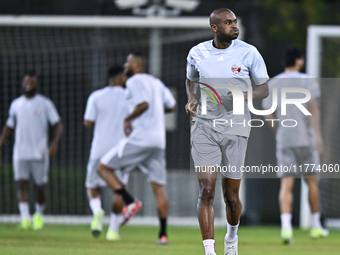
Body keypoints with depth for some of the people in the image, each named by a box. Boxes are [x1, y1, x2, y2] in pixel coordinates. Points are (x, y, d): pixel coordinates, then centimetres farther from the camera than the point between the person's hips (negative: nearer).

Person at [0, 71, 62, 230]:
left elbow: (57, 124, -1)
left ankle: (39, 214, 28)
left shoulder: (45, 103, 0)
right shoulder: (16, 104, 10)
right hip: (20, 153, 2)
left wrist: (55, 143, -16)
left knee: (40, 186, 5)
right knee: (22, 184, -11)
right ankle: (25, 218, -19)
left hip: (39, 153, -2)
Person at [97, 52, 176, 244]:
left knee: (104, 168, 2)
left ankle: (130, 202, -15)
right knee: (159, 187, 6)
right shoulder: (157, 83, 20)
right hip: (158, 141, 8)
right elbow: (171, 105, 21)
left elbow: (143, 104, -19)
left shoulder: (134, 81, -5)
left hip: (139, 139, -8)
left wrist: (128, 119, -7)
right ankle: (163, 234, 0)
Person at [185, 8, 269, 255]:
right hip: (204, 126, 1)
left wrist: (245, 96, -16)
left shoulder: (248, 53, -3)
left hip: (235, 129, 0)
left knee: (231, 196, 6)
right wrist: (192, 99, 1)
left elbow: (264, 89, 4)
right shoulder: (197, 53, 2)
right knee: (206, 190, -13)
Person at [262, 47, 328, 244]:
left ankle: (286, 226, -24)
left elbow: (269, 115, 10)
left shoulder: (273, 84, 10)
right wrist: (318, 135, -15)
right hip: (306, 138, -2)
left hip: (284, 140, 2)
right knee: (311, 181, 12)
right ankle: (316, 226, 21)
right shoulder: (307, 81, 0)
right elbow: (313, 108, -11)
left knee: (287, 184, -4)